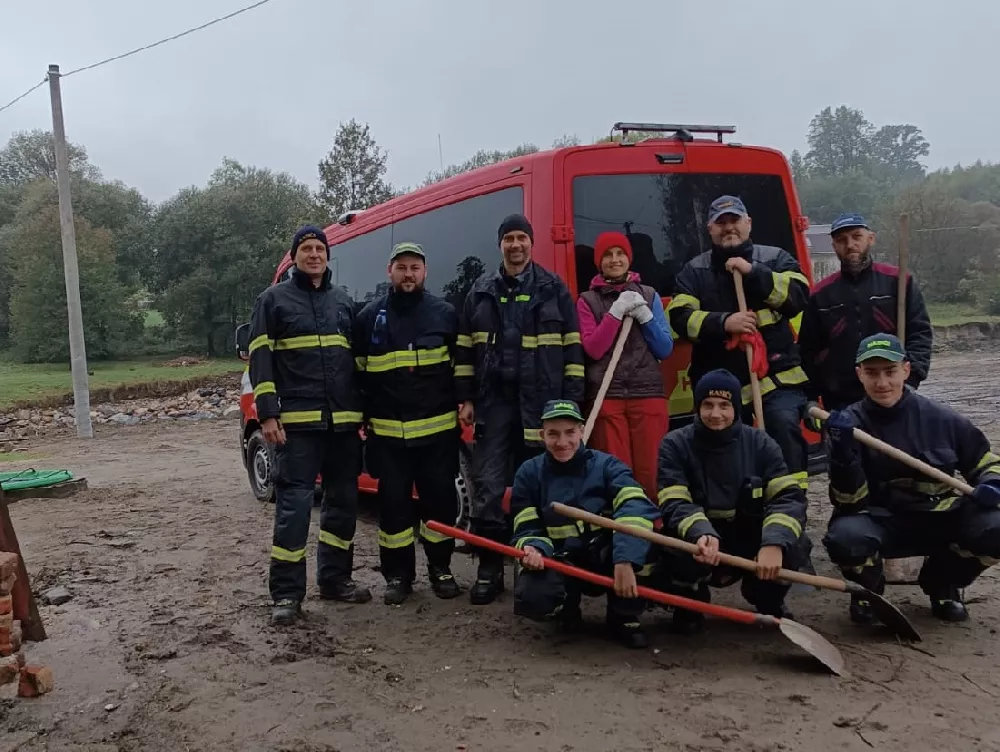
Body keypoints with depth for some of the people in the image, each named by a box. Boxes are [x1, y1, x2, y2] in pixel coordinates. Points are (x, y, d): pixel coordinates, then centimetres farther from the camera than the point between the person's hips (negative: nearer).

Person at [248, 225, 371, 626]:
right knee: (294, 503, -7)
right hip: (297, 421, -5)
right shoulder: (273, 299, 3)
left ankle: (335, 578, 23)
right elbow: (260, 358, -2)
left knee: (343, 501, 10)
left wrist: (365, 410, 13)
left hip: (344, 421, 5)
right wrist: (267, 414, -12)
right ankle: (287, 593, 0)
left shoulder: (344, 301, 16)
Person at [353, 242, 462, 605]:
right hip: (388, 432, 0)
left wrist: (463, 403, 6)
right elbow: (357, 372, 10)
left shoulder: (445, 313, 4)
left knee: (440, 499, 6)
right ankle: (398, 574, 16)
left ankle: (440, 568, 21)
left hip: (437, 429, 0)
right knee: (393, 502, 4)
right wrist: (363, 415, 7)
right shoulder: (369, 317, 6)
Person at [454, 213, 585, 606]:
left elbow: (572, 348, 2)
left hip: (541, 403, -1)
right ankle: (489, 568, 7)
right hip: (493, 401, 2)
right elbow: (465, 347, 12)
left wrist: (572, 400, -3)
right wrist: (466, 398, 5)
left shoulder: (553, 288, 4)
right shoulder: (481, 291, 10)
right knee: (488, 485, -1)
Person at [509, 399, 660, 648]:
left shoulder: (605, 465, -8)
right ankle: (567, 602, 8)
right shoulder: (529, 473, -1)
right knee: (531, 599, -32)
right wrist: (533, 548, -28)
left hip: (604, 559, 0)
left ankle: (624, 617, -6)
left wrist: (625, 561, -41)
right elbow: (527, 527, -2)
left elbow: (635, 508, -26)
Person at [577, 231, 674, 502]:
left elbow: (665, 349, 7)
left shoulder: (649, 295, 12)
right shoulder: (588, 301, 7)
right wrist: (616, 312, -13)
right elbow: (593, 349, -6)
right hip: (606, 396, -1)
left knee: (649, 472, -2)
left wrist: (644, 316, -6)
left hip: (648, 393, 1)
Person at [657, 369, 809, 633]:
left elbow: (790, 496, -16)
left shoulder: (760, 443, -6)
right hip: (697, 541, -2)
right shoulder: (675, 445, -11)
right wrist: (702, 534, -44)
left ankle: (768, 600, 11)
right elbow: (674, 504, -22)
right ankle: (691, 603, 3)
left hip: (748, 545, 2)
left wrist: (774, 542, -36)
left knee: (796, 545, -25)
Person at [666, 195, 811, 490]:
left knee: (785, 427, -22)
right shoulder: (694, 271, 8)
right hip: (720, 381, 2)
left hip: (776, 375, -2)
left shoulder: (775, 258, 7)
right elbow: (680, 318, -4)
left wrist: (753, 272, -16)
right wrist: (723, 322, -20)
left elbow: (798, 296, -9)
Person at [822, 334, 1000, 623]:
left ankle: (941, 582, 10)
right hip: (880, 523, -2)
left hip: (938, 520, 3)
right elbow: (851, 501, -16)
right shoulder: (850, 424, -9)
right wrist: (842, 449, -31)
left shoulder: (941, 419, -4)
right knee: (844, 537, -35)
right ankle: (868, 588, 5)